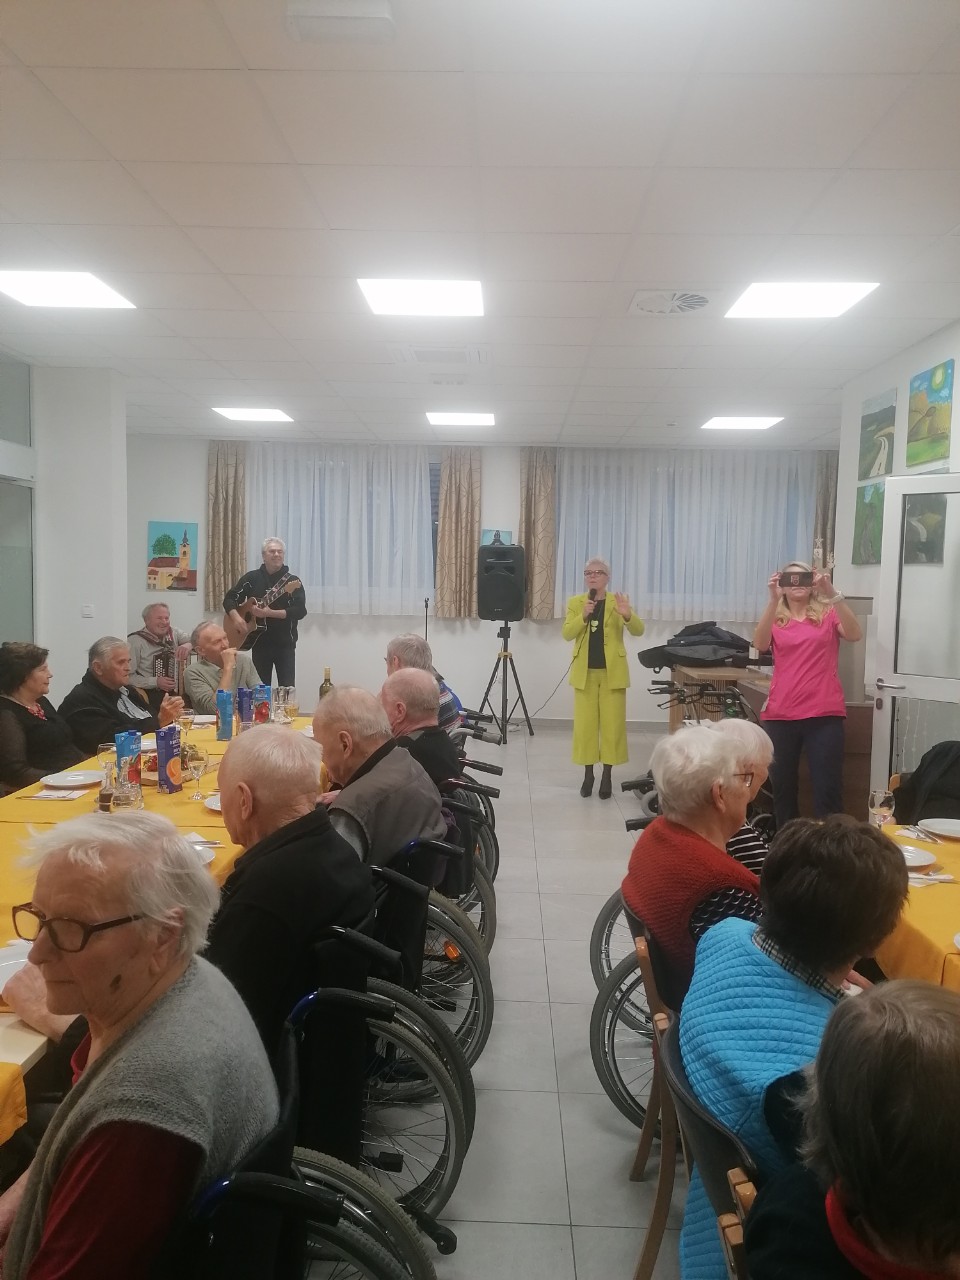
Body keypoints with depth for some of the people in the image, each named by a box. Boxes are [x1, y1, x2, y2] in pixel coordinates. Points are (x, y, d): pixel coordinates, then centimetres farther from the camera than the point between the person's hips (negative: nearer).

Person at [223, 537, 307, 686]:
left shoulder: (293, 582, -4)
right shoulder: (252, 578, 4)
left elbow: (301, 611, -14)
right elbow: (229, 598, 6)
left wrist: (270, 613, -22)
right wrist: (236, 618, -13)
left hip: (285, 644, -2)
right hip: (260, 643, 2)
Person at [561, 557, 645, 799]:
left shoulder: (618, 602, 1)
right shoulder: (575, 602, 4)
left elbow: (638, 631, -10)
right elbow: (567, 634, -7)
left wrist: (627, 615, -30)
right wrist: (583, 616, -24)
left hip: (612, 673, -1)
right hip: (585, 673, 1)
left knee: (612, 724, 2)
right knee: (585, 725, 3)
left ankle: (607, 776, 11)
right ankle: (588, 774, 14)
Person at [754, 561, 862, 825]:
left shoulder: (828, 613, 7)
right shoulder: (775, 618, 9)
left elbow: (854, 634, -13)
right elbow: (760, 644, -11)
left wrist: (833, 594, -23)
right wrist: (774, 599, -21)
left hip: (824, 714, -2)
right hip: (781, 715, 2)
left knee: (827, 790, -3)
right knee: (782, 787, 10)